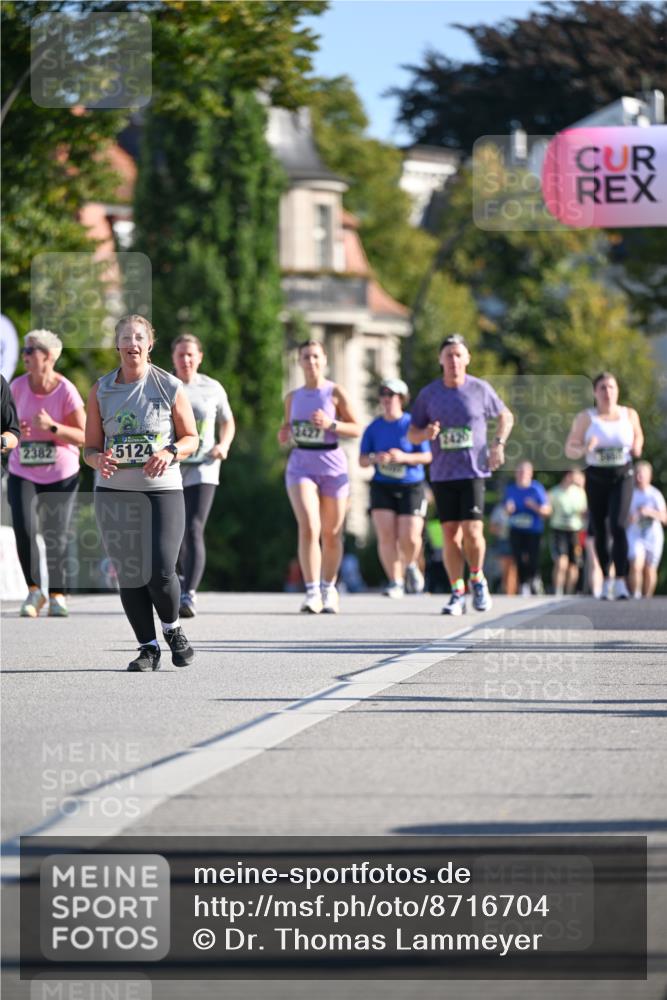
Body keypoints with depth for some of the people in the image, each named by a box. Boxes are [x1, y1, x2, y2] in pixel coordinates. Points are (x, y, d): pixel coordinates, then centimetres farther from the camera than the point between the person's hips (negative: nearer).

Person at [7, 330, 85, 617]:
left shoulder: (66, 391, -12)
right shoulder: (18, 387, -3)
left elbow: (84, 436, -11)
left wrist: (52, 426, -25)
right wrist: (14, 430, -12)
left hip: (61, 475, -2)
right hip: (22, 473, 2)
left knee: (56, 537, 3)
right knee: (24, 530, -16)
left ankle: (57, 595, 21)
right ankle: (34, 590, 0)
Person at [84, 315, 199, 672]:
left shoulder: (170, 387, 0)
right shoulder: (100, 391, 6)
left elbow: (191, 438, 6)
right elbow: (90, 448, 9)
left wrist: (171, 451, -15)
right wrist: (99, 460, -15)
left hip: (163, 490, -2)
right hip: (114, 492, 2)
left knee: (160, 571, -12)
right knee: (129, 575, 1)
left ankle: (173, 629, 16)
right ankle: (148, 648, 13)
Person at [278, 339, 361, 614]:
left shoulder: (335, 393, -1)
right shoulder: (293, 397, 9)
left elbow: (356, 429, -2)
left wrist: (331, 424, -18)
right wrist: (285, 435, -2)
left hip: (332, 466, -1)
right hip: (301, 465, 1)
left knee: (331, 534, 7)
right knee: (308, 527, -18)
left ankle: (328, 589, 27)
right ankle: (312, 594, -18)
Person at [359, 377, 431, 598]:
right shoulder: (374, 428, 5)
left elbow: (427, 456, -5)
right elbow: (362, 461, 6)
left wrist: (404, 457, -22)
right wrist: (375, 459, -17)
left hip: (411, 488, -2)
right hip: (382, 487, 2)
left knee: (409, 539, -10)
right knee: (386, 536, -12)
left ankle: (410, 565, 24)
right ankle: (395, 582, -3)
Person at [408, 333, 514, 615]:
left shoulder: (480, 389, 1)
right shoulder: (429, 394, 3)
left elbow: (505, 417, 15)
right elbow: (412, 433, 9)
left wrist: (498, 444, 0)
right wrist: (426, 433, -14)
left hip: (473, 472, -2)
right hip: (442, 474, 2)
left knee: (472, 530, -13)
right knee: (450, 534, 1)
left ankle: (478, 580, 12)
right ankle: (457, 593, 10)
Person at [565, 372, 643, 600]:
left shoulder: (629, 415, 5)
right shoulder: (585, 418, 0)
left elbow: (638, 437, 22)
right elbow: (569, 449, 1)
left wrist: (637, 448, -1)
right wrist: (584, 450, -21)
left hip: (622, 476, -1)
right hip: (596, 477, 1)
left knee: (618, 525, -17)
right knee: (599, 530, 5)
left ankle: (621, 581, -20)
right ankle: (606, 579, 21)